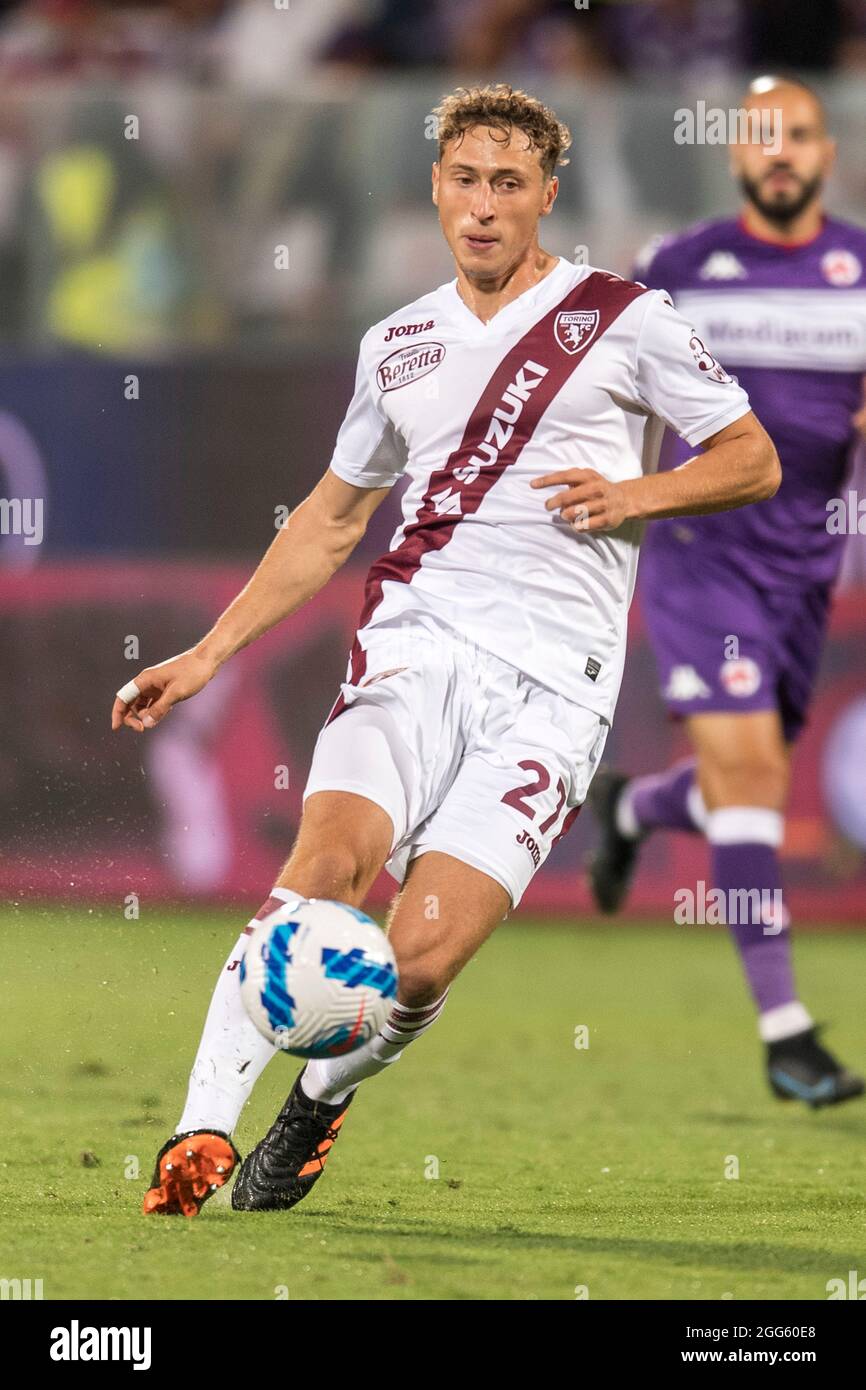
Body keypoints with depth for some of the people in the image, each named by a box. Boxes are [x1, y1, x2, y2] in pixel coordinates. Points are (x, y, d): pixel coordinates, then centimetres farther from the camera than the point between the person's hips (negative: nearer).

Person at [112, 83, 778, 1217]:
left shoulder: (622, 319, 6)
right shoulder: (398, 345, 18)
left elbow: (753, 461, 11)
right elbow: (331, 521, 28)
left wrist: (637, 493, -8)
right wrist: (208, 653, 23)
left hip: (552, 677, -3)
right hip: (415, 642, 3)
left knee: (420, 956, -18)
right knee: (326, 866, -26)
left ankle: (317, 1105, 11)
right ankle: (197, 1140, -25)